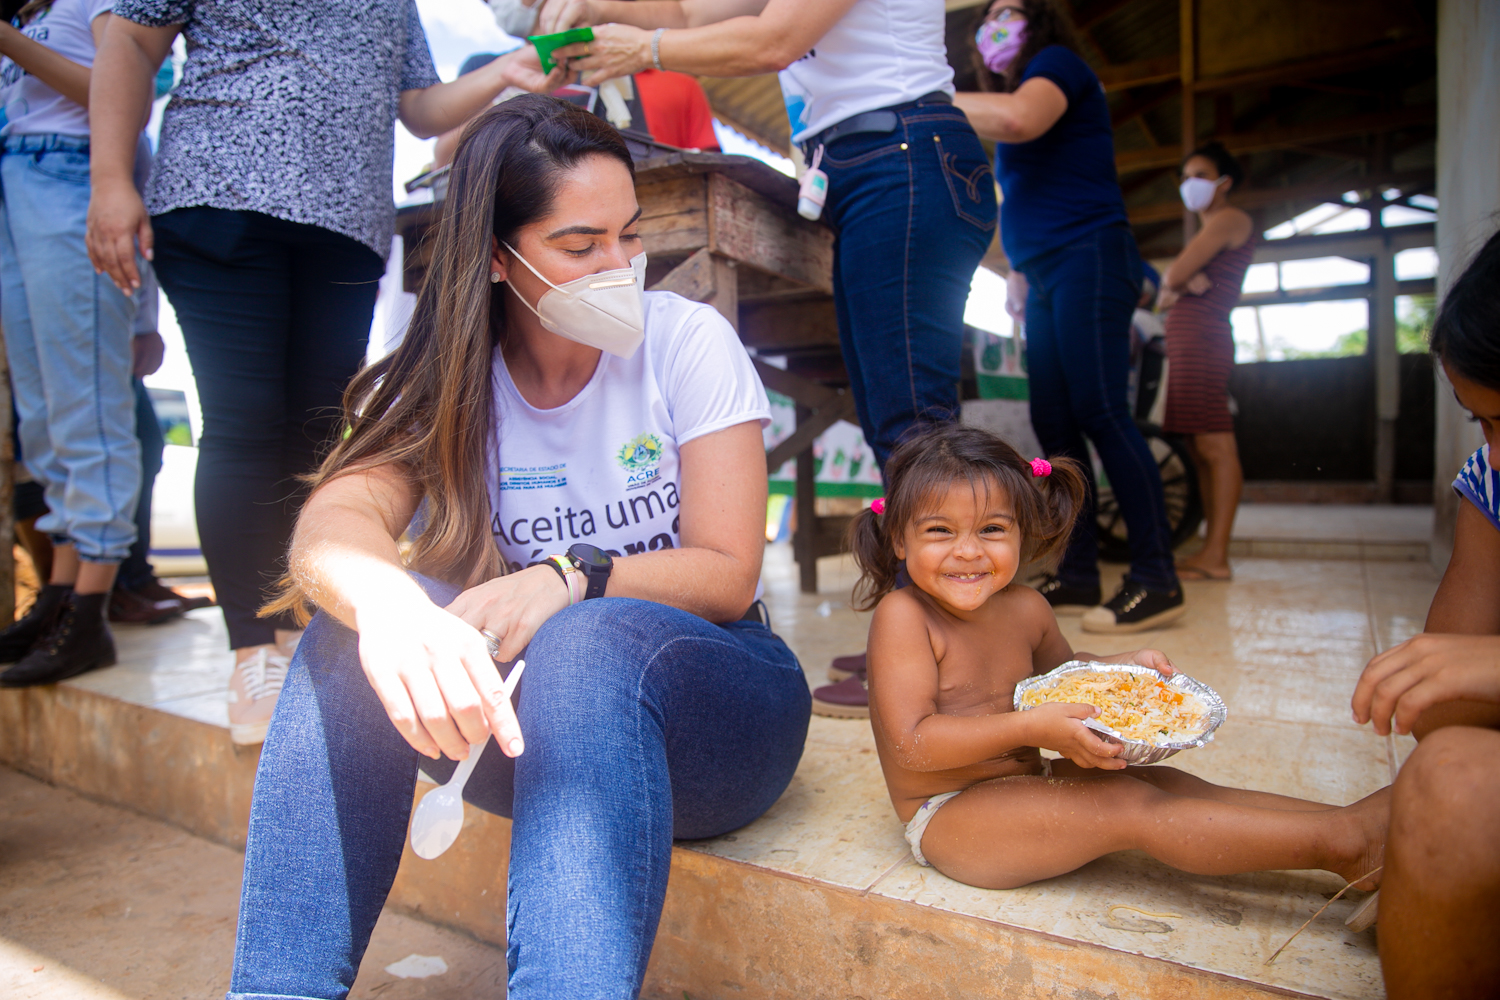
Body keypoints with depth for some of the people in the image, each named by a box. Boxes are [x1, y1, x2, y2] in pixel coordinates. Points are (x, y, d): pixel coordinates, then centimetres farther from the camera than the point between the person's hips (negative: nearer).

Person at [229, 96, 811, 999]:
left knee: (591, 641, -36)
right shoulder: (446, 380, -2)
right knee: (358, 623, -25)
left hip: (707, 701, -2)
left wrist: (571, 579, -30)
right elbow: (332, 524, -22)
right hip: (521, 722, 2)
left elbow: (728, 576, -11)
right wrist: (389, 606, -46)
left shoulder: (687, 341, -7)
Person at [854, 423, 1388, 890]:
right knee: (1129, 807, -19)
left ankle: (1341, 817, -7)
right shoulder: (903, 615, -19)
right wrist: (1029, 728, -33)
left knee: (1165, 782, -8)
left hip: (1020, 789, 8)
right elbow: (913, 744, -26)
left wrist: (1124, 666, 5)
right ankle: (1341, 844, -17)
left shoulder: (1024, 607, 3)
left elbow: (1063, 668, 26)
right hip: (945, 819, -8)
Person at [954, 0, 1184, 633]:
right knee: (1054, 423, 1)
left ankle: (1156, 580, -17)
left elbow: (1019, 118, -21)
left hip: (1087, 257, -9)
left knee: (1100, 412, -18)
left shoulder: (1057, 61, 3)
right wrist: (1019, 278, 14)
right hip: (1045, 277, 9)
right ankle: (1078, 576, 3)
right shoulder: (1015, 89, 28)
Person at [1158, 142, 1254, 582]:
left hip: (1202, 335, -10)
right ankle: (1212, 550, 7)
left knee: (1215, 445, -14)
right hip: (1186, 337, 10)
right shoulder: (1211, 230, 30)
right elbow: (1165, 296, 20)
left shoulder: (1230, 218, 1)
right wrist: (1183, 286, -1)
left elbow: (1173, 276, -10)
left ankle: (1216, 556, -17)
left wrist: (1175, 282, 12)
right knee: (1201, 449, 5)